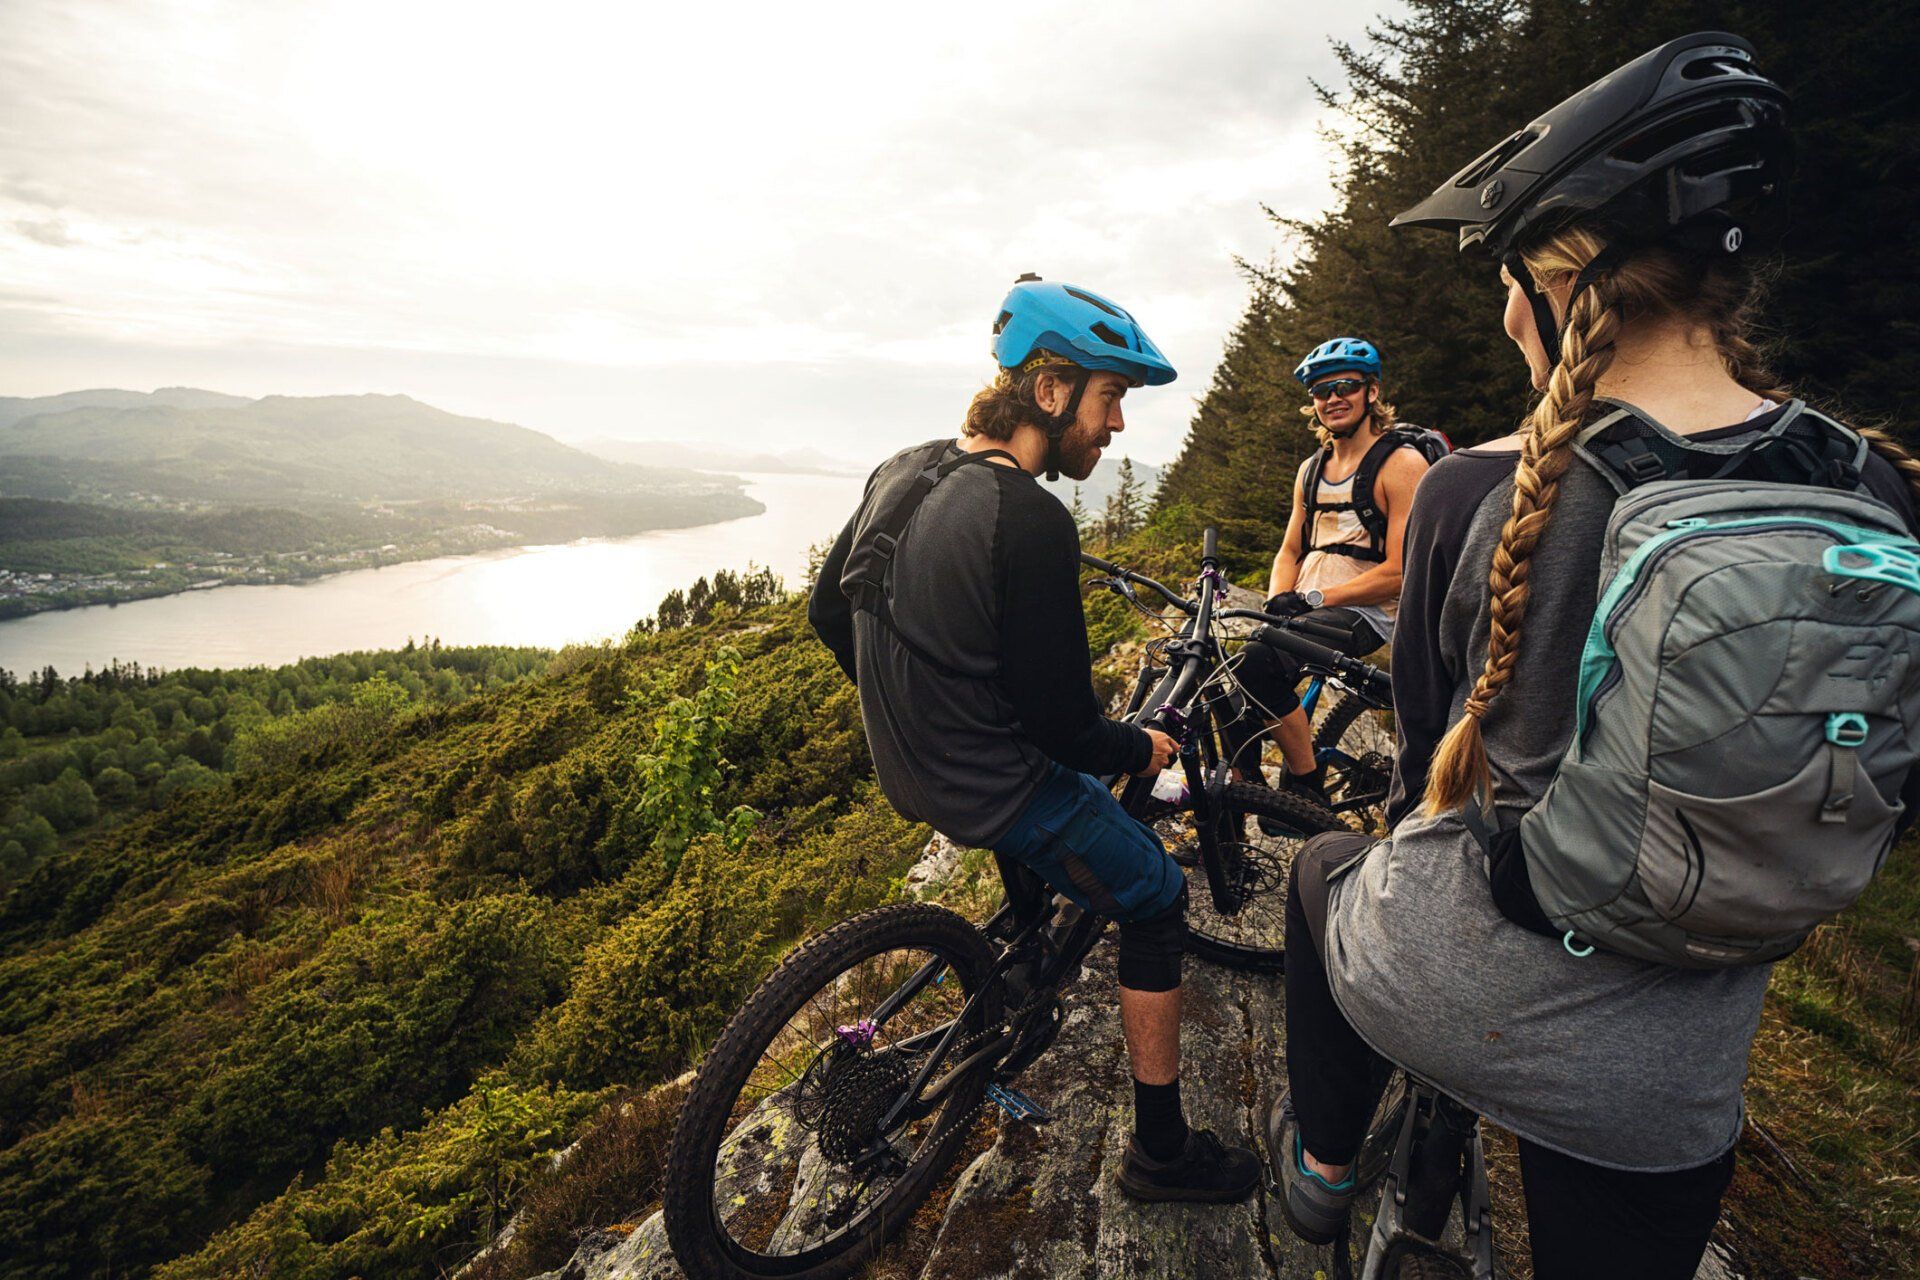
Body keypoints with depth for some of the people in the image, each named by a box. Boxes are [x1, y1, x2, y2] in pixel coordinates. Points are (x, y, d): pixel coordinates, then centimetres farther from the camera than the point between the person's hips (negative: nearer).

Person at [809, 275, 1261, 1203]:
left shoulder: (902, 471, 0)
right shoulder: (1029, 520, -27)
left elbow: (828, 611, 11)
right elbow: (1060, 723, -22)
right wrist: (1142, 750, -1)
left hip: (907, 763, 9)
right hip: (991, 787, -9)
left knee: (1081, 799, 34)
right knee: (1156, 903, 10)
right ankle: (1162, 1152, 23)